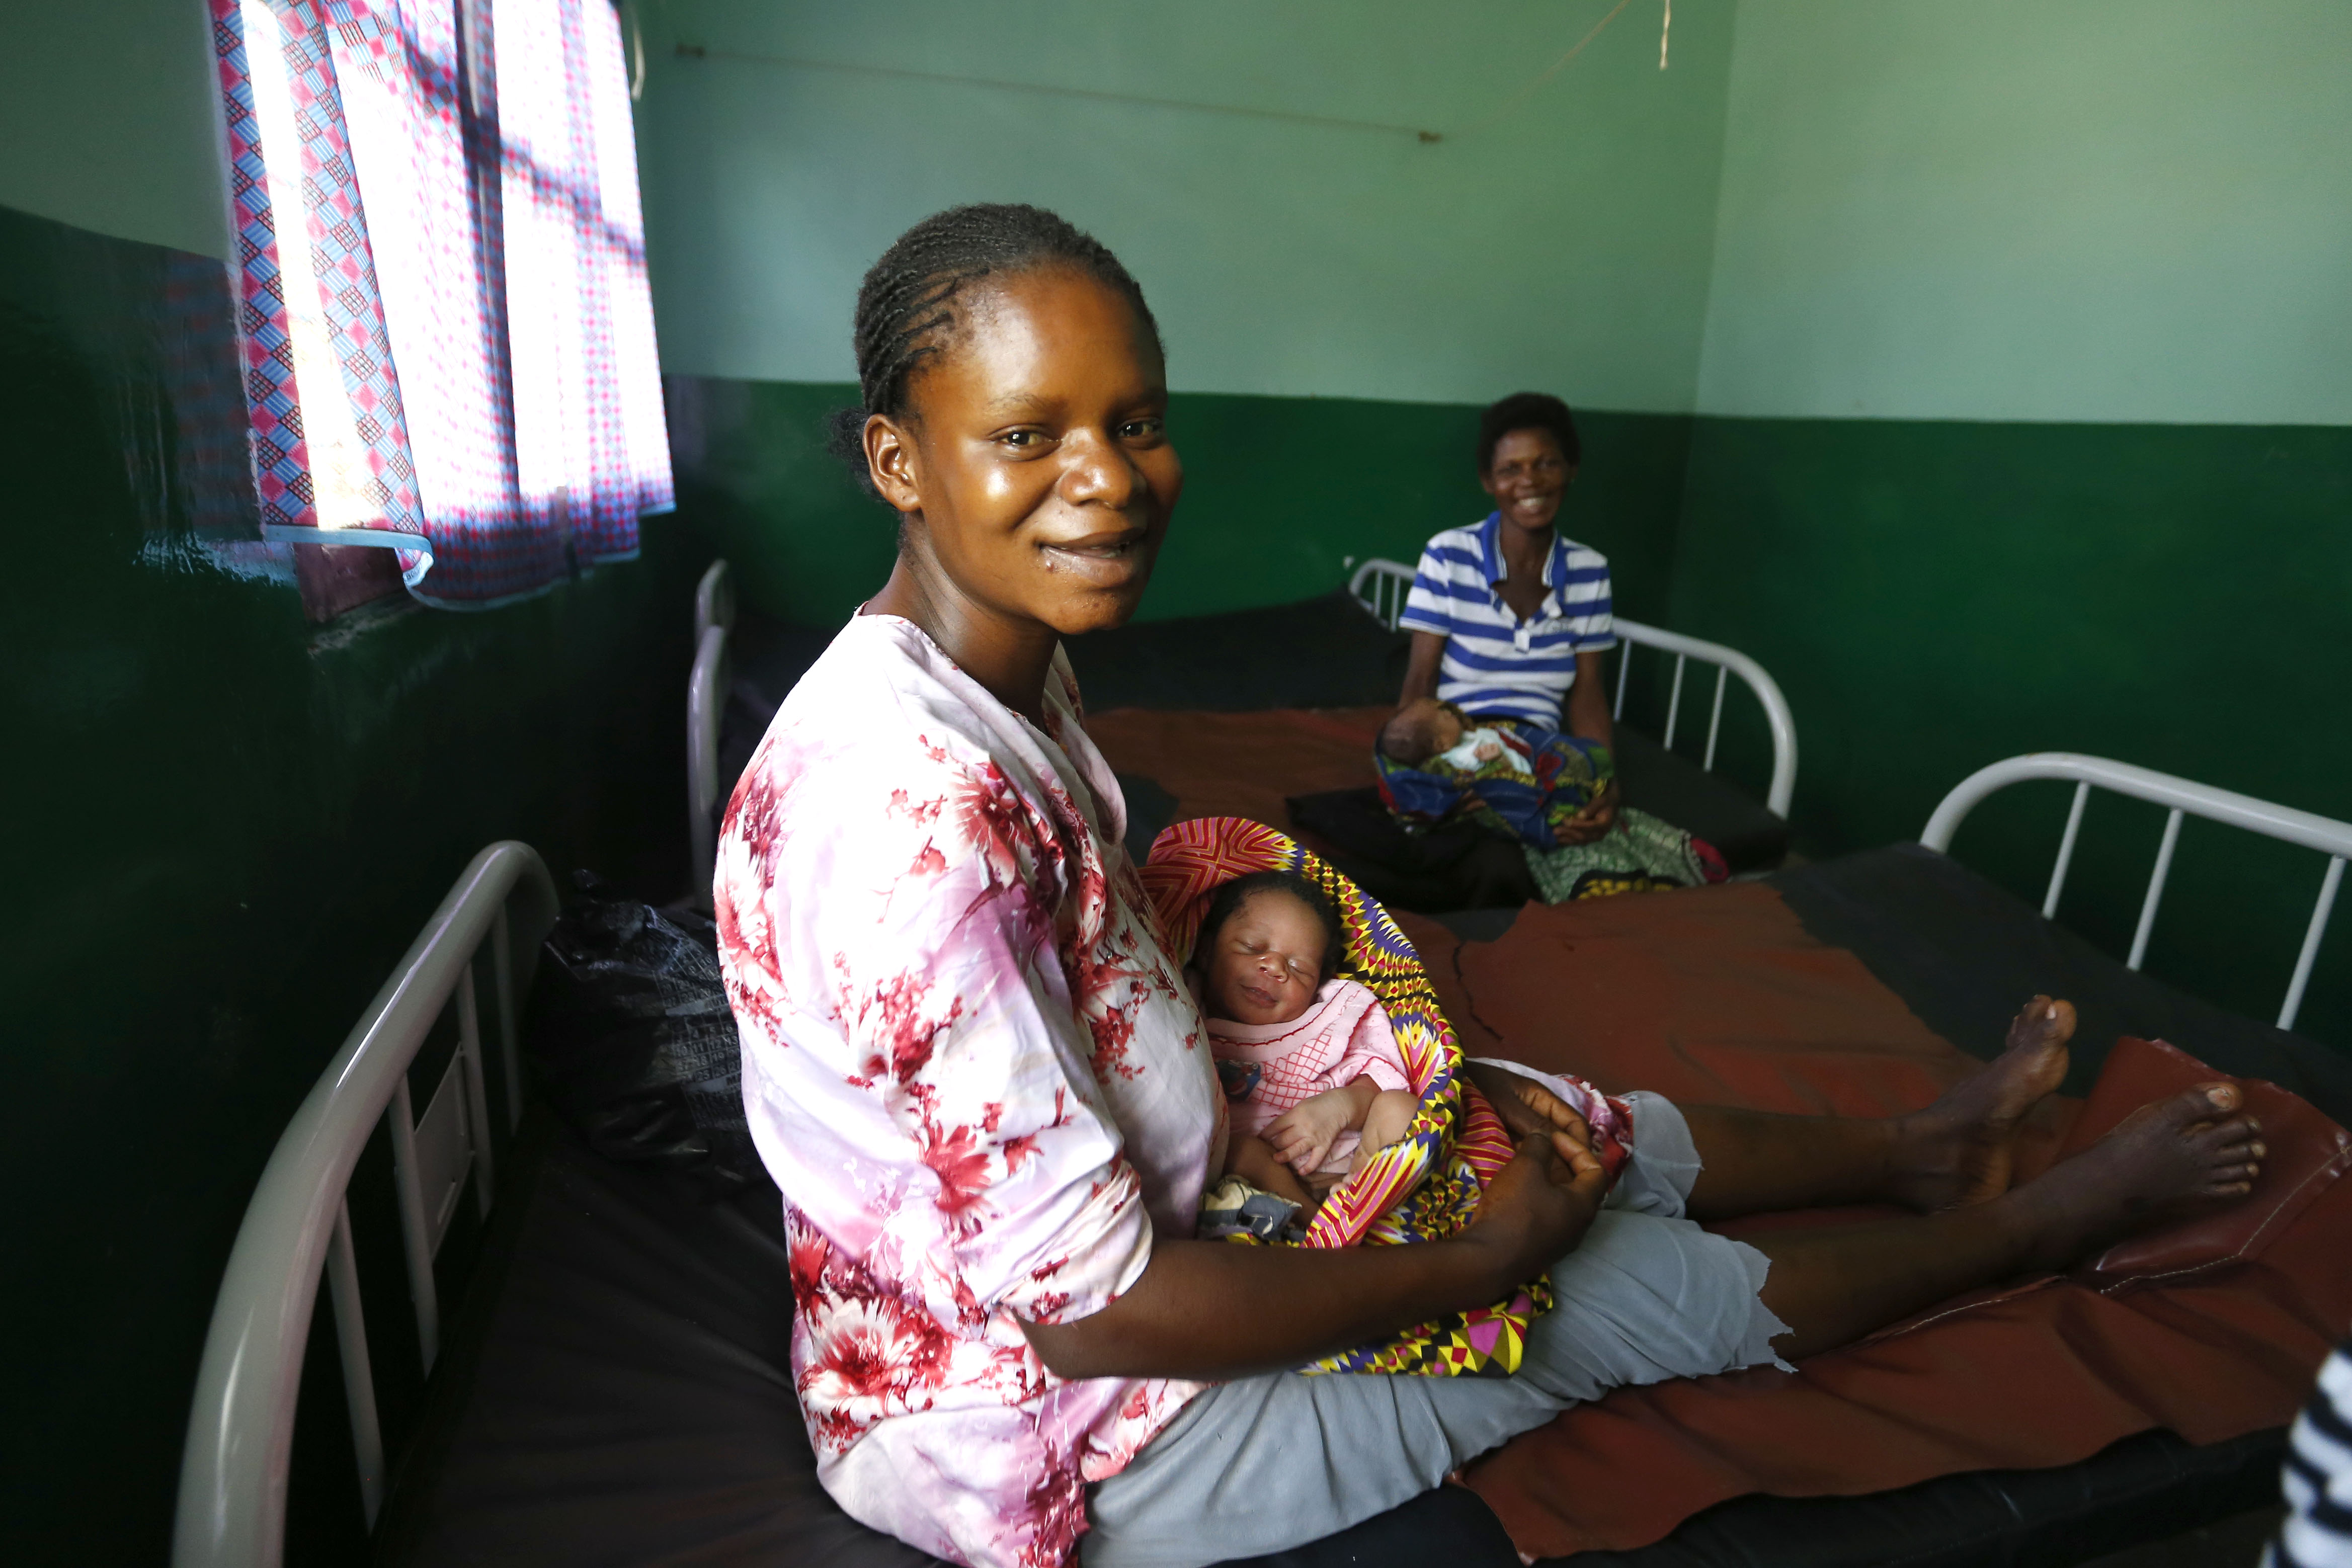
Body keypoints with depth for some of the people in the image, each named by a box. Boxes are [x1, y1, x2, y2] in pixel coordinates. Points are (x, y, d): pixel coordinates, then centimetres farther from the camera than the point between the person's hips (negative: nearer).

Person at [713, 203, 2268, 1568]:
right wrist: (1476, 1262, -17)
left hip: (1118, 1197, 7)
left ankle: (1920, 1147, 43)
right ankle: (2030, 1224, 32)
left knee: (1580, 1124, 15)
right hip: (1040, 1425, -7)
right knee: (1639, 1287, 5)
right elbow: (1083, 1301, -29)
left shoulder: (1015, 677, -4)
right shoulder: (909, 802, -35)